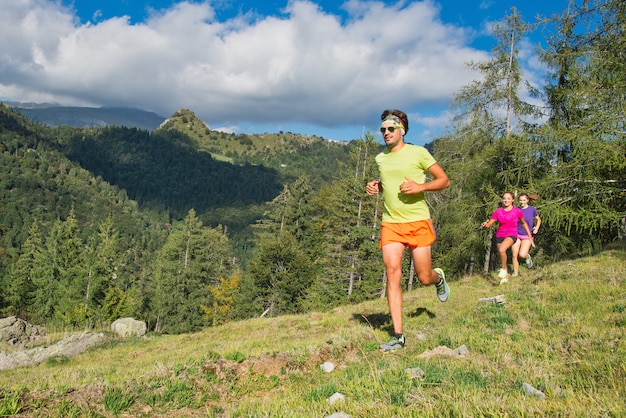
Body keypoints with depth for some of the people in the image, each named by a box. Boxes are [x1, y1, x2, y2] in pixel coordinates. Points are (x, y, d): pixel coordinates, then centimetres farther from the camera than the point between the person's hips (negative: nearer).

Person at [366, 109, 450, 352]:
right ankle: (398, 336, -5)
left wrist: (420, 187, -17)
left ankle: (439, 278, 43)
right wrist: (376, 187, 8)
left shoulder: (418, 153, -2)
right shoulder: (380, 158, 12)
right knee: (392, 274, -10)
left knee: (424, 278, 2)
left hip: (418, 222, -3)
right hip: (390, 223, 3)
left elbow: (444, 180, 0)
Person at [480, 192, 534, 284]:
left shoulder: (517, 211, -8)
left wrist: (530, 237, 11)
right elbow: (489, 224, -5)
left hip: (511, 235, -3)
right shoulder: (498, 211, -5)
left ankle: (503, 269, -9)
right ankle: (505, 276, 36)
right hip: (499, 236, 3)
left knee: (502, 250, -32)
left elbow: (523, 223, 9)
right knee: (502, 258, 11)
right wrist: (484, 225, -29)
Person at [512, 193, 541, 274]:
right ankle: (515, 273, 11)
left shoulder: (532, 209, -4)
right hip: (517, 235, 2)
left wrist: (537, 228, -4)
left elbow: (539, 220, 11)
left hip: (527, 236, -2)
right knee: (514, 255, -4)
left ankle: (528, 256, 19)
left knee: (522, 255, -17)